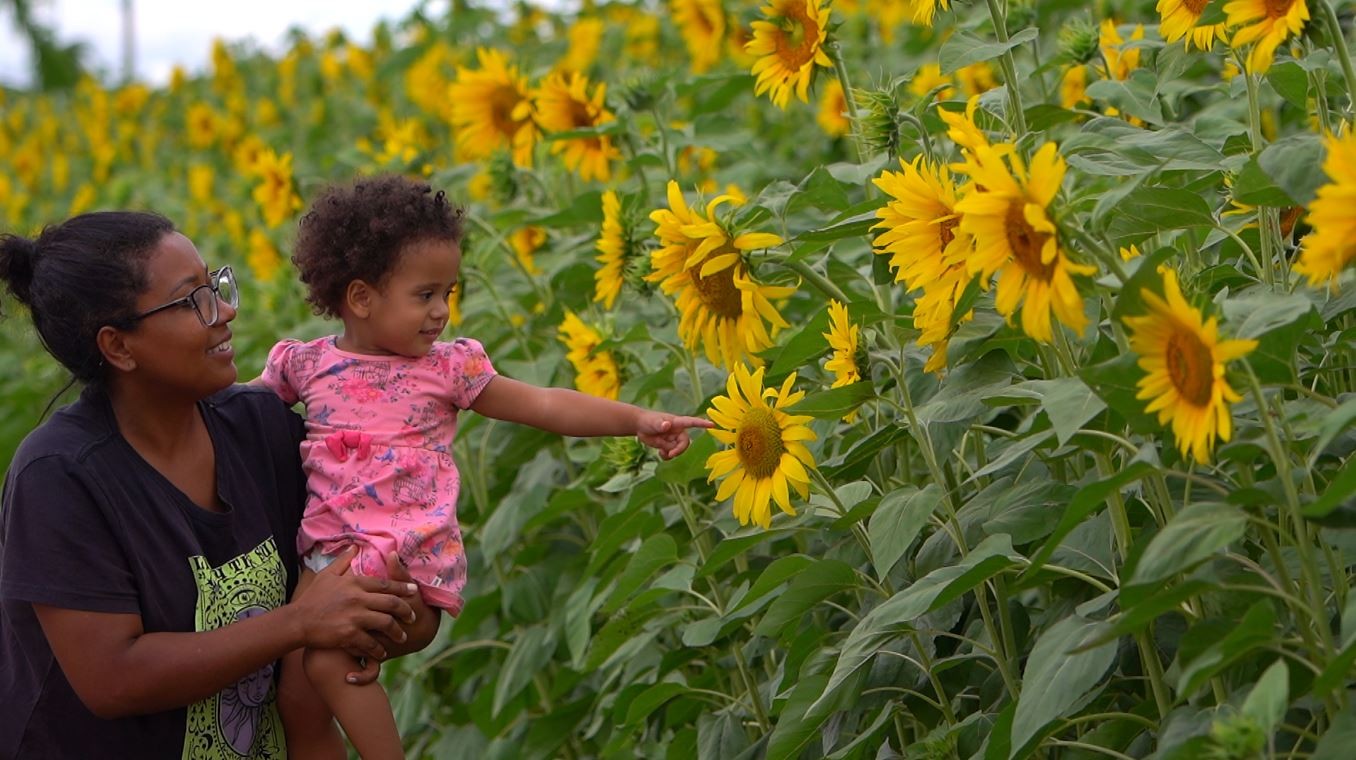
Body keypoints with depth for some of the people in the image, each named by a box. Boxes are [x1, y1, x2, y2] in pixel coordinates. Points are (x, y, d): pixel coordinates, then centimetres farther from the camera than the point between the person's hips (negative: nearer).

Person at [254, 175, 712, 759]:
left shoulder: (448, 368, 4)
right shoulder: (305, 364, 8)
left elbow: (545, 405, 2)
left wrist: (638, 419, -4)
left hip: (407, 550, -4)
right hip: (326, 547, 4)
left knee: (323, 656, -20)